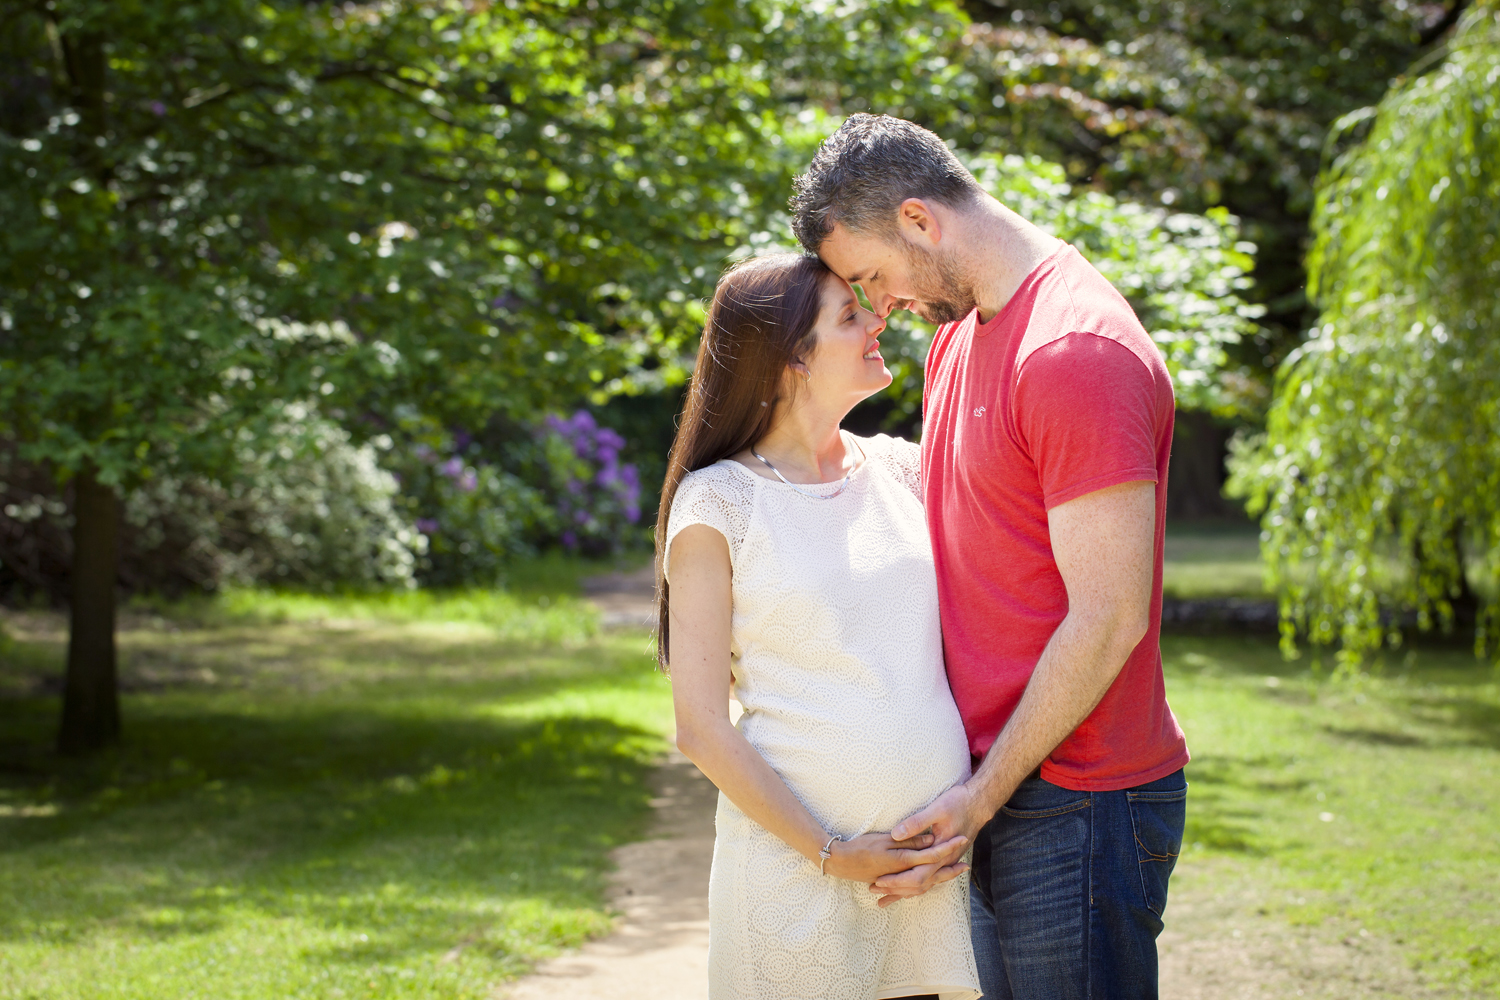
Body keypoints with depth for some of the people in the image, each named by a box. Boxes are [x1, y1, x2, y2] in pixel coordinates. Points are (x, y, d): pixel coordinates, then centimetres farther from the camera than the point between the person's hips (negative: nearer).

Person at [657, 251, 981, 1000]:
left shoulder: (902, 470, 10)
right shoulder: (716, 503, -4)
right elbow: (701, 728, -6)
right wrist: (832, 855, -10)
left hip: (941, 854, 4)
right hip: (795, 867, -4)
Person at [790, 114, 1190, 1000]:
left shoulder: (1078, 352, -17)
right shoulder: (958, 337, 14)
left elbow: (1107, 620, -20)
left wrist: (981, 796, -15)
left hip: (1078, 809, -9)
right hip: (997, 787, 9)